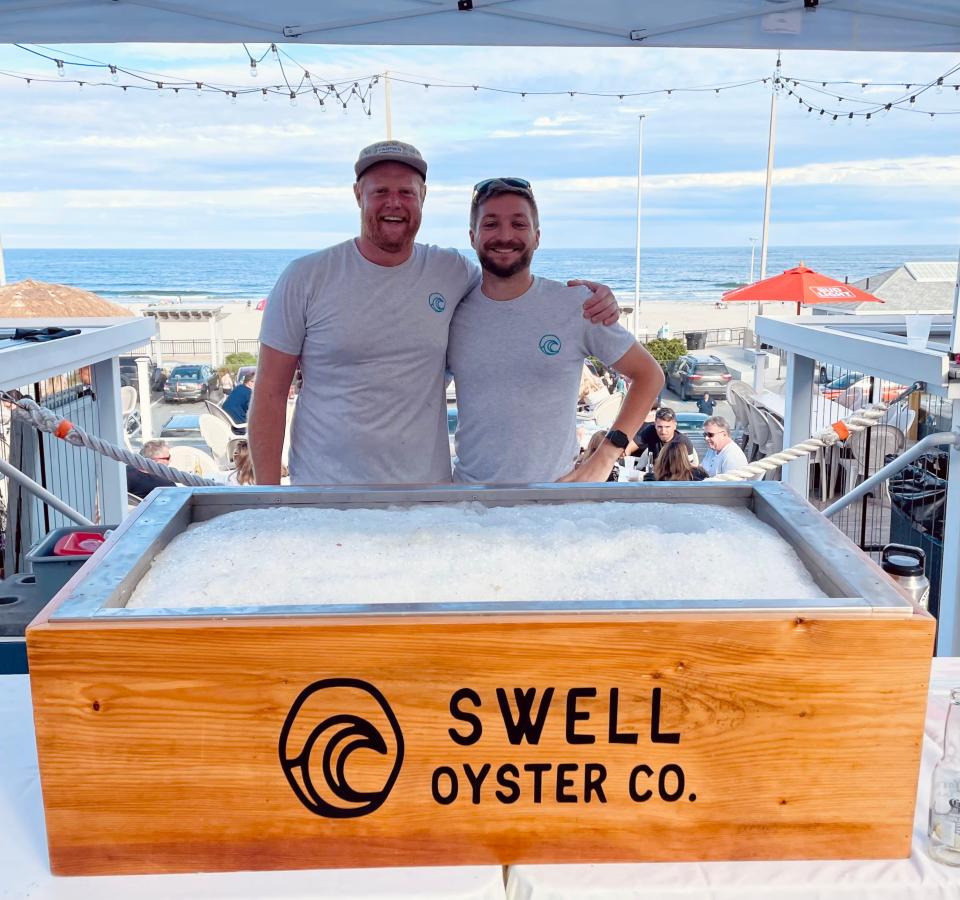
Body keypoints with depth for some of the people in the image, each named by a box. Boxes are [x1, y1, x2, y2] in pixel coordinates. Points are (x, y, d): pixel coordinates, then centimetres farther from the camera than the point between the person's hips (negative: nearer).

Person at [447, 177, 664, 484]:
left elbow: (649, 374, 0)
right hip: (469, 482, 2)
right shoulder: (452, 312, -3)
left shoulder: (578, 305, -8)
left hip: (555, 485, -1)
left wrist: (605, 457, -8)